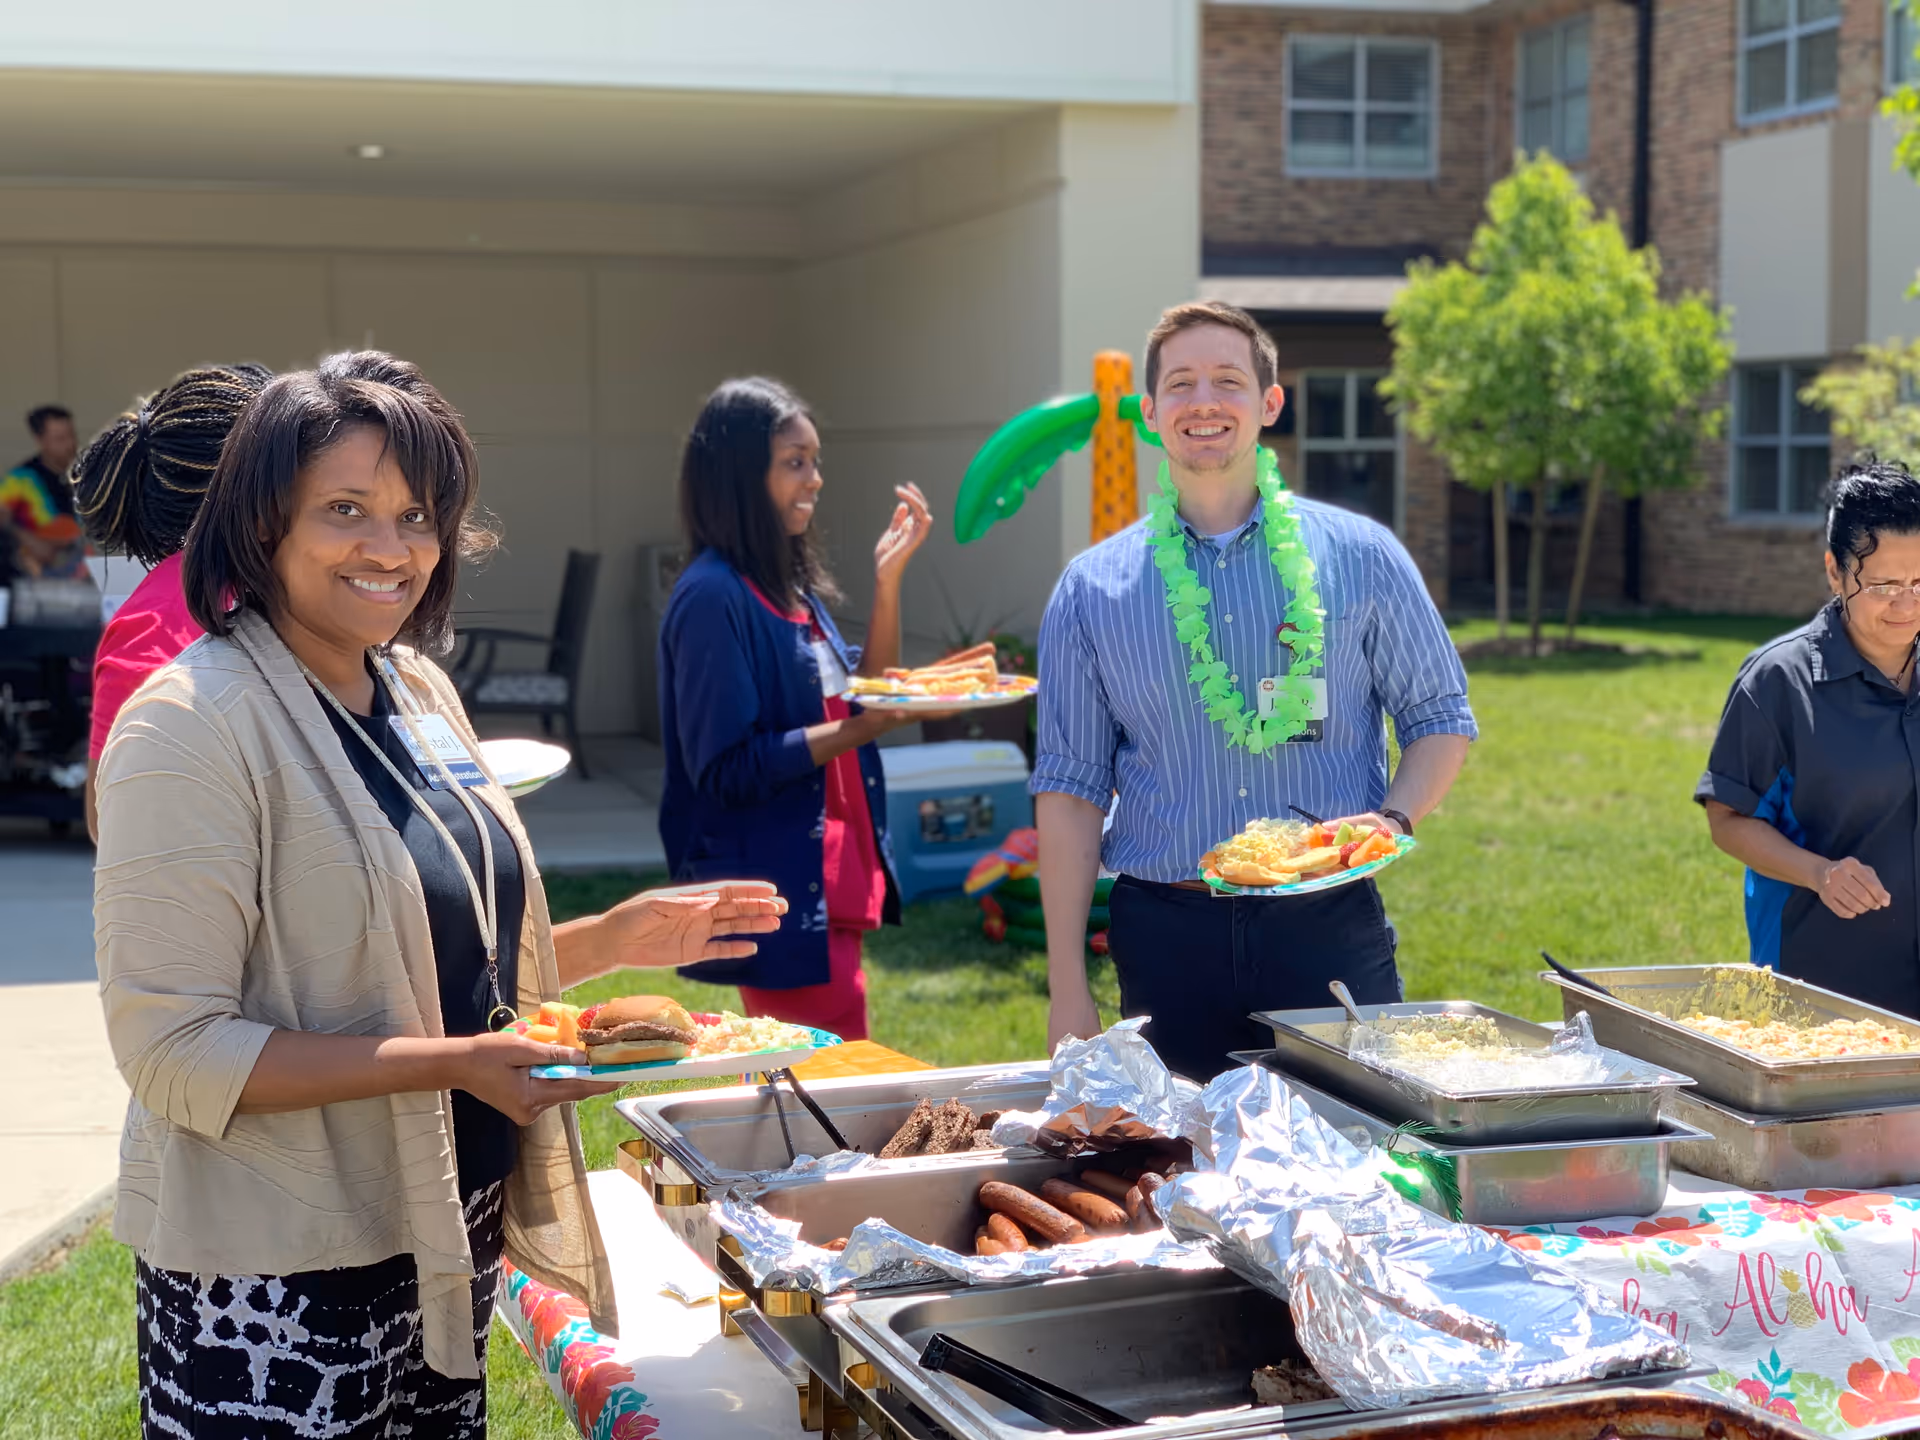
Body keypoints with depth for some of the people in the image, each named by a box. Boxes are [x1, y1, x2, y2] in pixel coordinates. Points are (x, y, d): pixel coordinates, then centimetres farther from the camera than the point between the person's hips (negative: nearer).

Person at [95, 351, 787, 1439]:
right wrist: (454, 1062, -26)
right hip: (275, 1281, -7)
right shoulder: (193, 726, -17)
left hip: (451, 1236, 8)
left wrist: (612, 942, 3)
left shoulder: (417, 689, 7)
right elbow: (174, 1051, -21)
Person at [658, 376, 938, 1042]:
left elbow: (864, 695, 16)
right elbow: (726, 768, -19)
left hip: (832, 888, 9)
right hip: (780, 902, -9)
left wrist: (888, 579, 6)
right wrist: (857, 730, -22)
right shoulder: (713, 598, -15)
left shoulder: (790, 585, 12)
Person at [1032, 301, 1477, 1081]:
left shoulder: (1360, 556, 3)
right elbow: (1070, 788, 4)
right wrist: (1067, 990, -1)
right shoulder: (1093, 587, 4)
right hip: (1167, 938, 0)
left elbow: (1441, 717, 9)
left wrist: (1394, 818, -12)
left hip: (1329, 928, 0)